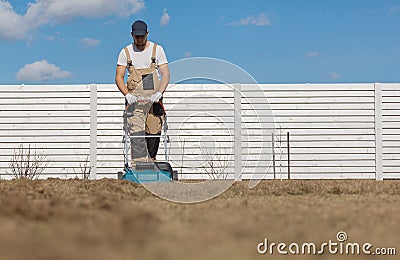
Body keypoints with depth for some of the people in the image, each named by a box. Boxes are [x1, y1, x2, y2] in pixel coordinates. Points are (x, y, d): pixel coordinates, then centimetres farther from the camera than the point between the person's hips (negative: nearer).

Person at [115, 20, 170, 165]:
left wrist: (159, 93, -17)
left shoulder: (157, 50, 6)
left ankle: (151, 162, 20)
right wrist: (127, 94, -14)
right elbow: (119, 77, 4)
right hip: (134, 99, -1)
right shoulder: (126, 52, 7)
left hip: (153, 99, 1)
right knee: (136, 132, -14)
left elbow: (165, 74, 0)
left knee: (154, 133, 1)